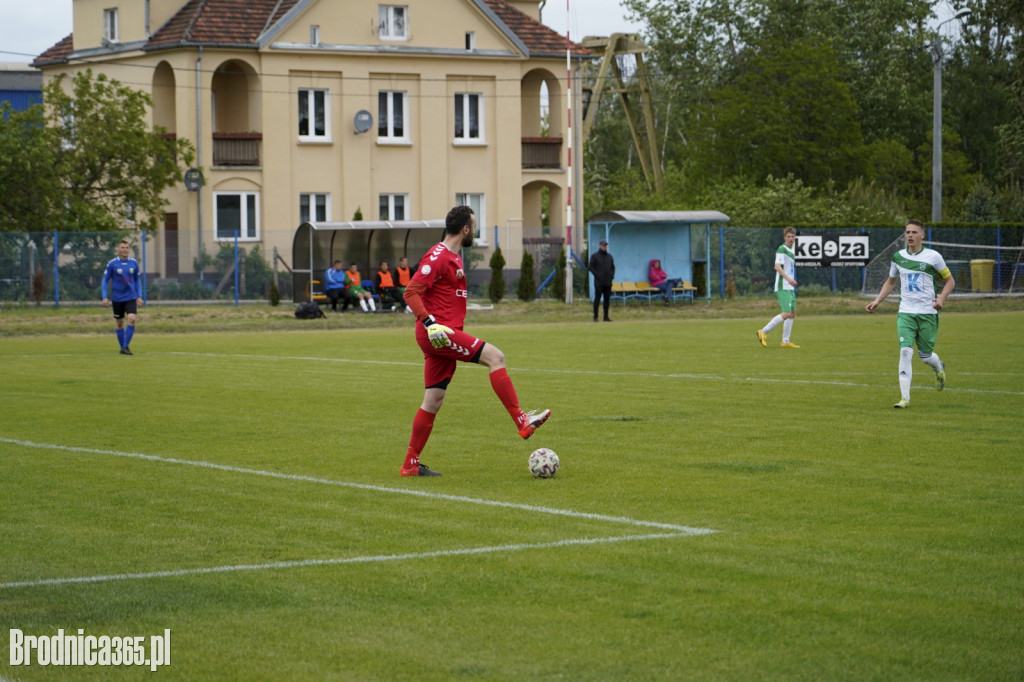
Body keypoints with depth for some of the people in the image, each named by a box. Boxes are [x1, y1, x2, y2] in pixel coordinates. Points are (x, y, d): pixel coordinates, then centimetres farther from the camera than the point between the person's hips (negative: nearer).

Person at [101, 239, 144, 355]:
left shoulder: (134, 263, 3)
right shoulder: (112, 264, -5)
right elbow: (104, 281, 0)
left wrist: (139, 296, 11)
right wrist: (105, 298, -7)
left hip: (131, 298, 1)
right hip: (117, 298, -1)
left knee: (132, 319, -17)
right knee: (119, 323, 6)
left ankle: (126, 346, -11)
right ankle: (122, 348, 20)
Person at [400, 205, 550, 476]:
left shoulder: (453, 258, 20)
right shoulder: (438, 257, -11)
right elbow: (411, 292, -18)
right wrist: (429, 322, -27)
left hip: (445, 334, 10)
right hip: (439, 333, -10)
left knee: (433, 401, 8)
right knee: (495, 356, -17)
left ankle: (411, 464, 11)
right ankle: (522, 421, -19)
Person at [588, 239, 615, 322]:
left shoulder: (609, 256, 15)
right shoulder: (595, 256, 0)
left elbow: (612, 267, 22)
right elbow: (590, 267, -5)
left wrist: (612, 275, 5)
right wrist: (597, 275, -13)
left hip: (608, 282, 5)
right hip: (599, 282, -5)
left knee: (607, 299, 4)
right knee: (597, 299, -6)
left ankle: (606, 317, 9)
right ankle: (595, 317, -3)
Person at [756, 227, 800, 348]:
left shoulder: (791, 252, 20)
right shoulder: (781, 249, -9)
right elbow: (777, 266, -22)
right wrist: (788, 279, -34)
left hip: (790, 288, 10)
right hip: (783, 287, -10)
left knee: (792, 313, 6)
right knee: (787, 313, -16)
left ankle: (785, 342, 8)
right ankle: (763, 332, -10)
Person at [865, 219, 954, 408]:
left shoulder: (933, 256, -3)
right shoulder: (898, 257, 7)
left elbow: (950, 280, 6)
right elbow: (891, 282, 23)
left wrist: (942, 298, -12)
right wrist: (877, 301, 13)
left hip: (927, 313, -2)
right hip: (905, 313, 2)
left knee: (925, 355, 4)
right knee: (905, 351, -16)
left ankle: (939, 368, 43)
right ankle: (905, 397, -14)